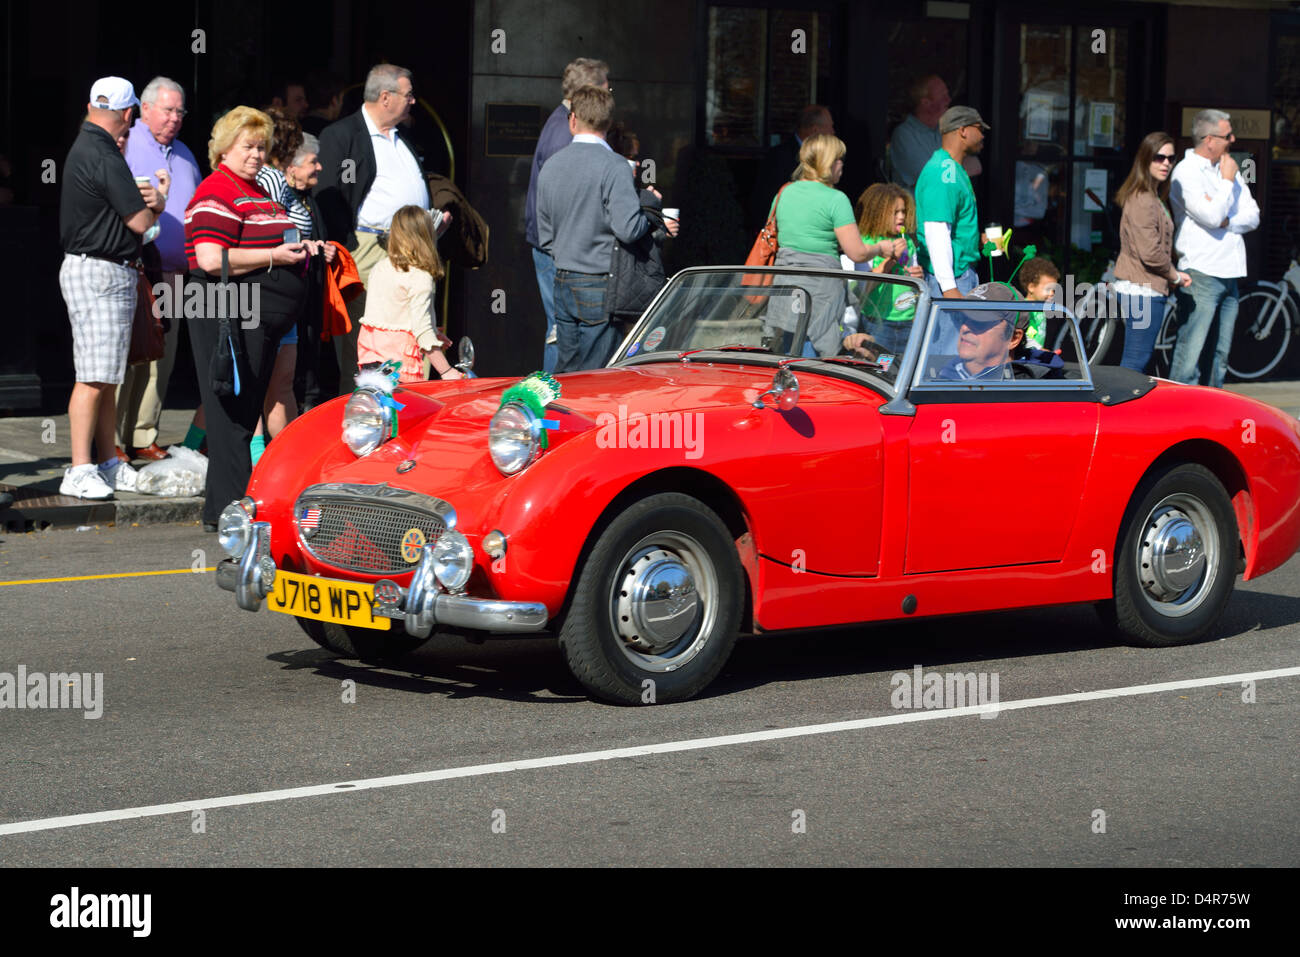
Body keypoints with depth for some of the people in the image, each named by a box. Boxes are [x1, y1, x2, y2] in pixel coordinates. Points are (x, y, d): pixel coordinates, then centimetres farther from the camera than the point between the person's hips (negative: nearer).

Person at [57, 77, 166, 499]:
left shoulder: (86, 148, 16)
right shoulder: (104, 158, -17)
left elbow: (124, 205, 21)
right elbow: (141, 222, -15)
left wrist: (150, 201, 1)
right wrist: (154, 203, 6)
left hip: (112, 274, 11)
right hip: (98, 271, -11)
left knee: (108, 377, 12)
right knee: (94, 377, -11)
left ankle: (109, 464, 17)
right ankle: (79, 471, -11)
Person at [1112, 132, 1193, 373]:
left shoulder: (1153, 198, 17)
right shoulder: (1144, 201, -16)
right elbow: (1150, 253, -20)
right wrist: (1175, 275, -6)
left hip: (1136, 288, 11)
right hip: (1144, 290, -11)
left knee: (1138, 359, 14)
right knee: (1136, 362, -9)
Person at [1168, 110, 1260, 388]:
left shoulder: (1228, 168, 15)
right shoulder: (1186, 172, -8)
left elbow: (1252, 216, 10)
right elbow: (1212, 216, -20)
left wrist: (1227, 222, -9)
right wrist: (1227, 181, -7)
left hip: (1229, 272, 8)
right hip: (1201, 274, -8)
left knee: (1221, 353, 12)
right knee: (1190, 351, -12)